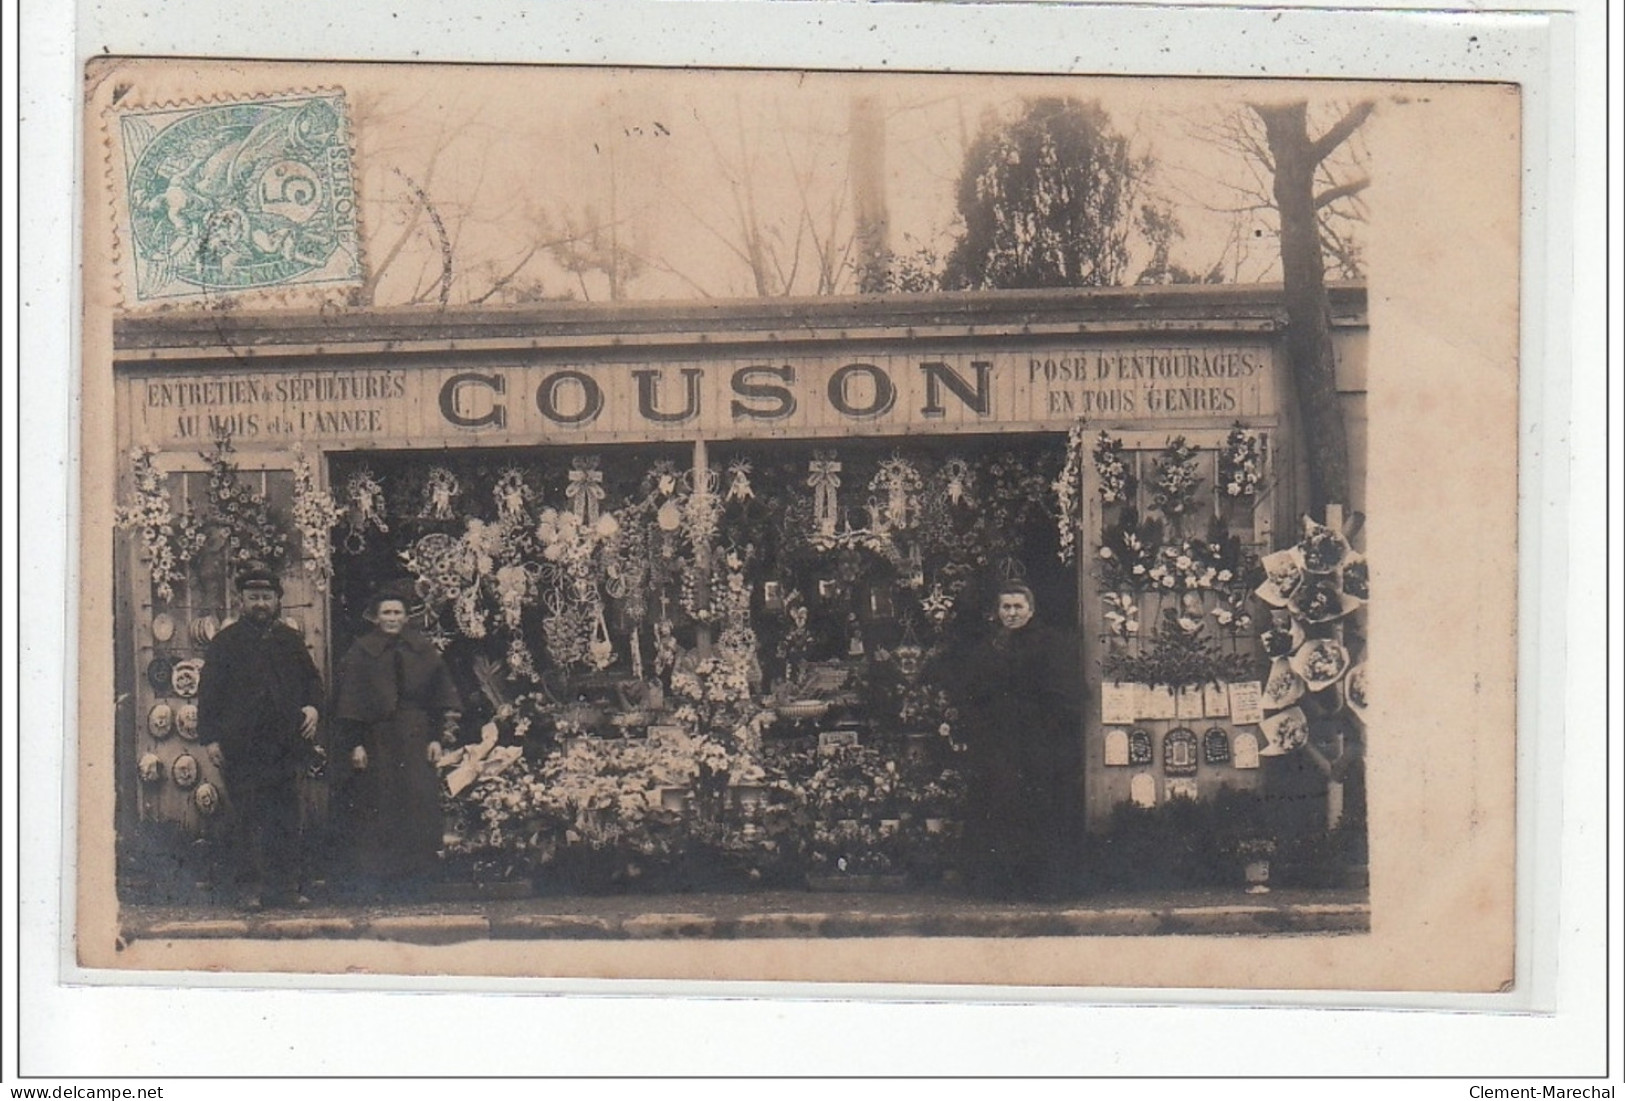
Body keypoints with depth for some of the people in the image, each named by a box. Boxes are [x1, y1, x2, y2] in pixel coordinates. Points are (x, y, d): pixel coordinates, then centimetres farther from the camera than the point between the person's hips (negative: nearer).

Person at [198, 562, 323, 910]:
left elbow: (312, 679, 24)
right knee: (247, 819, -2)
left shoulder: (291, 641, 13)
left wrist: (313, 707, 4)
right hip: (242, 748, -3)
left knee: (286, 819, 3)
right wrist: (210, 737, -6)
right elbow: (209, 693, 2)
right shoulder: (226, 642, 5)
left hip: (285, 747, 3)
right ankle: (251, 887, 1)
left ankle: (285, 886, 8)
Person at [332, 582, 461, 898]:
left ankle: (412, 878, 4)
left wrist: (439, 737, 0)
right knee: (379, 810, -3)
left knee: (418, 809, -2)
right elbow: (349, 701, 0)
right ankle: (376, 881, 3)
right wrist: (354, 743, -7)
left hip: (416, 742, 2)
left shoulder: (423, 651, 7)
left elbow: (440, 697, 8)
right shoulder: (361, 653, 1)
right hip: (376, 743, -2)